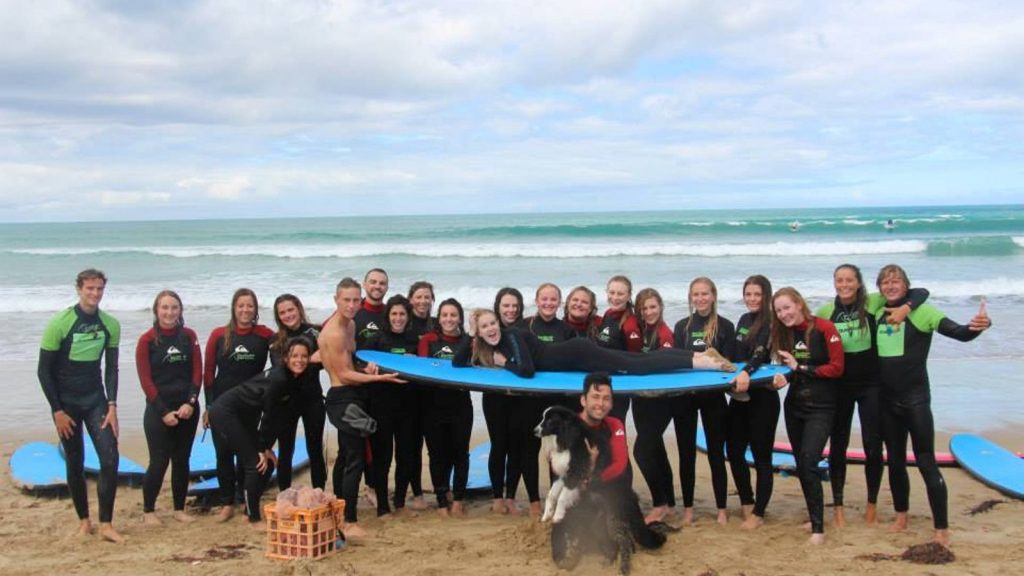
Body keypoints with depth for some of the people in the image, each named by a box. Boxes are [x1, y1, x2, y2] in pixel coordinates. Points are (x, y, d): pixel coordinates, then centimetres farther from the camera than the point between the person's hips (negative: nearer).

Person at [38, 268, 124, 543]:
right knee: (75, 464, 5)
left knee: (110, 459, -10)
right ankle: (84, 521, 20)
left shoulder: (110, 325, -2)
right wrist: (57, 411, -11)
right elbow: (44, 370, -8)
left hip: (96, 400, 3)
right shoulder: (59, 323, -12)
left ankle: (106, 524, -3)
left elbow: (111, 368, 6)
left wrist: (112, 406, -3)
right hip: (66, 402, -2)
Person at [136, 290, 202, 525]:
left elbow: (197, 372, 2)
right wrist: (163, 412, -10)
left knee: (182, 460, 9)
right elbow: (146, 380, -7)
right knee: (159, 461, -3)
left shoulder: (189, 336, 4)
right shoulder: (147, 340, -5)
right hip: (158, 410, -3)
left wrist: (190, 402, -10)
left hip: (187, 409, 3)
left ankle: (179, 508, 19)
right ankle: (148, 510, 12)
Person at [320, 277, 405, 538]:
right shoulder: (334, 333, -20)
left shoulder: (350, 325, 10)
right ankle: (350, 523, -5)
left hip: (351, 397, 11)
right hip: (343, 398, -11)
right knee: (355, 460, -10)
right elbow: (343, 374, -19)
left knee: (346, 456, 19)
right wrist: (380, 378, -20)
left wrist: (365, 368, -2)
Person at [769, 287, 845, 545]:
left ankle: (818, 527, -8)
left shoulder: (824, 329, -13)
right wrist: (782, 377, -15)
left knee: (808, 463, -15)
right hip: (794, 405, 6)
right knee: (801, 465, 11)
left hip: (821, 407, -6)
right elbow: (789, 369, 7)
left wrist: (800, 368, -16)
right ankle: (815, 517, 26)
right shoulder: (783, 333, 5)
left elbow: (837, 368, -13)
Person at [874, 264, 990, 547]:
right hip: (887, 399, 5)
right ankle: (901, 516, 32)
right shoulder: (877, 314, 5)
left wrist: (979, 326, -40)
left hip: (915, 399, -5)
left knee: (926, 463, -6)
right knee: (895, 461, 16)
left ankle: (942, 529, 0)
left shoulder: (921, 311, -10)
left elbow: (960, 333, -20)